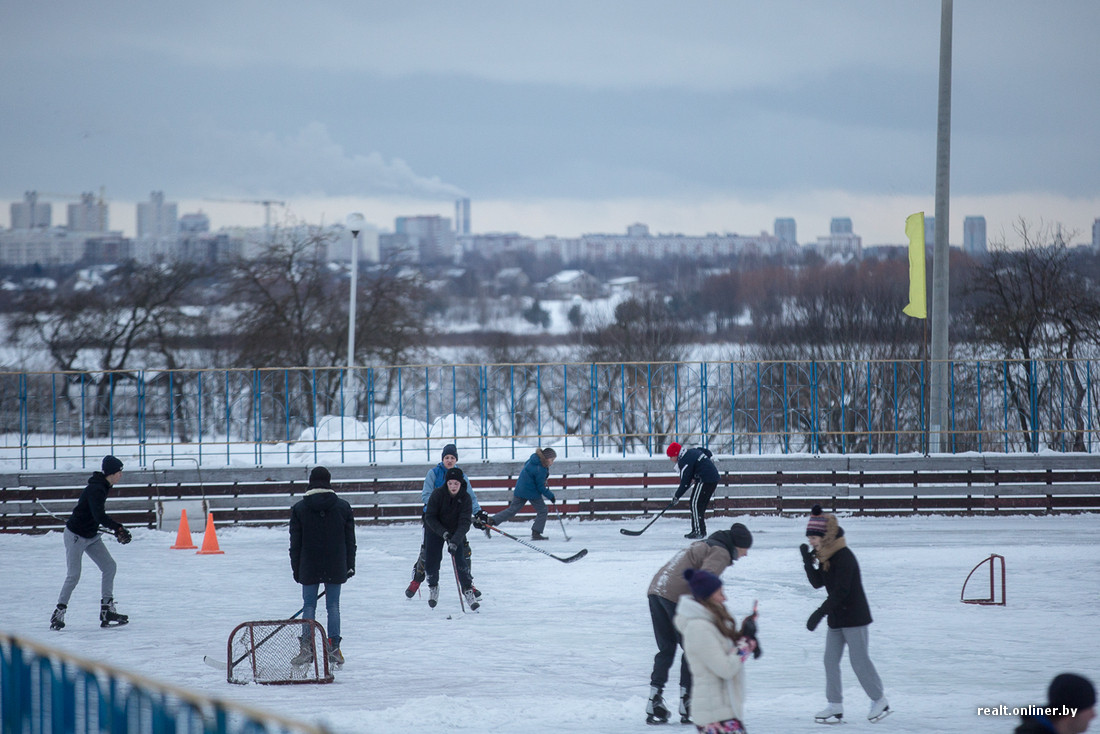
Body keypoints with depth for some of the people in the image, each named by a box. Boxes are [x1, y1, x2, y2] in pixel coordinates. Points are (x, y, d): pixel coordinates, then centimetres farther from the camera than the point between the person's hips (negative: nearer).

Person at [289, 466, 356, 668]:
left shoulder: (299, 508, -3)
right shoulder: (343, 507, 0)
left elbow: (295, 543, 0)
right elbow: (350, 540, 5)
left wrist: (296, 568, 7)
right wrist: (350, 566, 13)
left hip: (309, 568, -1)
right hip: (335, 567, 1)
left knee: (309, 606, 7)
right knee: (333, 606, 7)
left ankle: (307, 647, -1)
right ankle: (334, 649, 5)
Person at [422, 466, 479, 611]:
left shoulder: (465, 498, -19)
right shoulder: (438, 494, -20)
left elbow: (464, 523, -24)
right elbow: (430, 517, -17)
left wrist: (455, 541, -37)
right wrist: (444, 533, -29)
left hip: (456, 532, 0)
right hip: (435, 530, 0)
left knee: (460, 561, -15)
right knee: (431, 561, -5)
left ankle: (468, 591, -3)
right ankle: (433, 587, 23)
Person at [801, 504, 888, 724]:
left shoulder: (844, 557, -21)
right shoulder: (825, 557, 8)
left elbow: (841, 590, -25)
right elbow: (817, 583, 4)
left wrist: (820, 613, -26)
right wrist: (808, 561, -10)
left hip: (855, 617, -9)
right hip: (836, 618, 9)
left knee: (860, 660, -2)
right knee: (830, 660, 6)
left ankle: (880, 701, 14)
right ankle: (835, 706, 9)